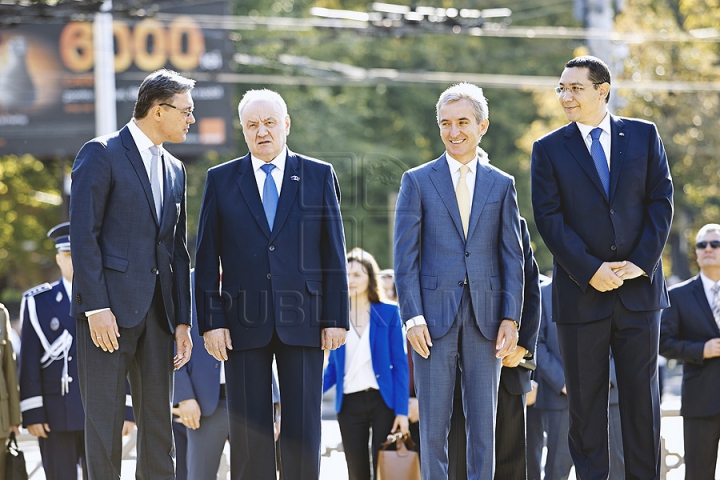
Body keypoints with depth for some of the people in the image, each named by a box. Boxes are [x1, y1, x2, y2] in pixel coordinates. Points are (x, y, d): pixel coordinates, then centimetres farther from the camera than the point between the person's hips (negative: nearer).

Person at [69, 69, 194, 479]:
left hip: (157, 308, 7)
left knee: (158, 421, 6)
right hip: (110, 305, -7)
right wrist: (96, 307, -17)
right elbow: (83, 234, -10)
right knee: (105, 420, -6)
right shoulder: (101, 154, -4)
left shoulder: (175, 170, 18)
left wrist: (183, 321, 12)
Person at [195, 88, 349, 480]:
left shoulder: (319, 176, 7)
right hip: (244, 323, 0)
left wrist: (336, 318, -1)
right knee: (248, 433, 1)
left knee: (303, 430, -1)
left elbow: (334, 253, 5)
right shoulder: (221, 180, 7)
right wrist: (211, 321, -3)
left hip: (302, 320, 0)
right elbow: (206, 258, 6)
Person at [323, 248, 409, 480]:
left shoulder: (389, 313, 1)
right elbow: (333, 366, 11)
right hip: (350, 404, 2)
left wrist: (402, 410, -7)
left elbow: (399, 364, 0)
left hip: (382, 400, -2)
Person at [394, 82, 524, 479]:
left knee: (483, 424, 3)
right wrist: (413, 317, -9)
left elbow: (512, 257, 7)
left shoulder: (502, 185, 10)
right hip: (434, 315, -1)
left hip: (485, 317, 2)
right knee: (433, 423, -1)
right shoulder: (417, 181, 4)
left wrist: (510, 318, -2)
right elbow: (405, 257, 0)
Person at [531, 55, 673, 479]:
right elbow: (549, 219, -4)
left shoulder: (644, 136, 7)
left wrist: (641, 262, -9)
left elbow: (661, 202, 3)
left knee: (642, 396, 4)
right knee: (586, 400, 3)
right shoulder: (549, 150, 3)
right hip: (581, 294, -1)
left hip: (639, 288, 1)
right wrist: (590, 271, -13)